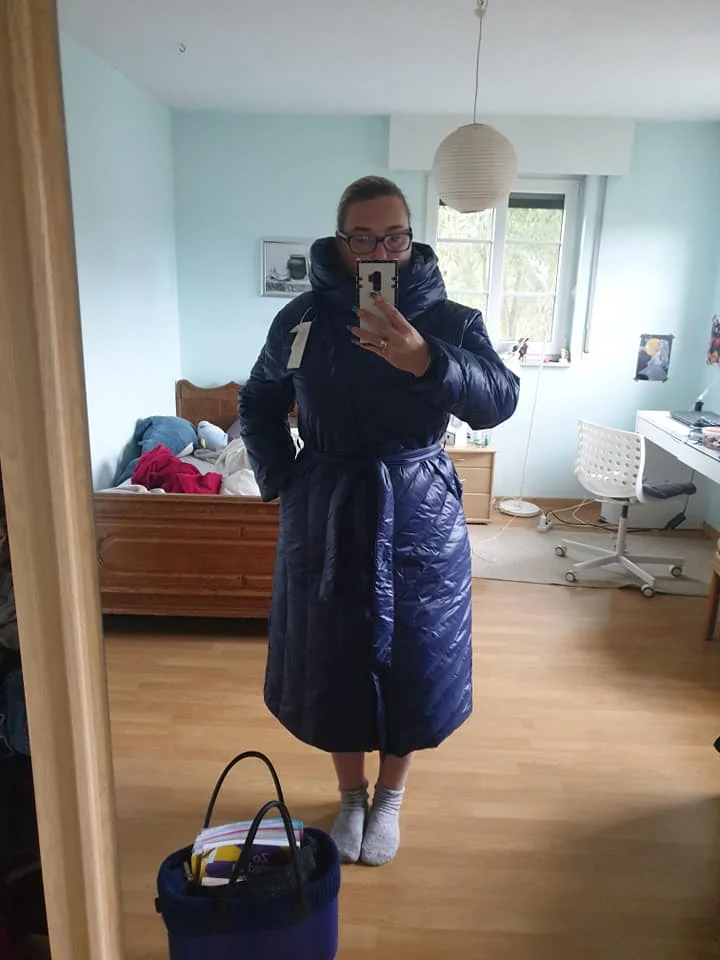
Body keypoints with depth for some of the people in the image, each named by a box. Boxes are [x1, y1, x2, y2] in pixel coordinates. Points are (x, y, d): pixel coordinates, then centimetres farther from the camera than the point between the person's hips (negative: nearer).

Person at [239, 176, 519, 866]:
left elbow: (500, 402, -19)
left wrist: (426, 362, -35)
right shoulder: (303, 319, -1)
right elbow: (259, 403, 12)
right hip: (326, 518, 1)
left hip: (419, 518, -1)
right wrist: (279, 481, 2)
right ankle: (351, 795, 39)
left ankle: (390, 797, 39)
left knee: (412, 661, 10)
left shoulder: (447, 319, -5)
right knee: (332, 660, 12)